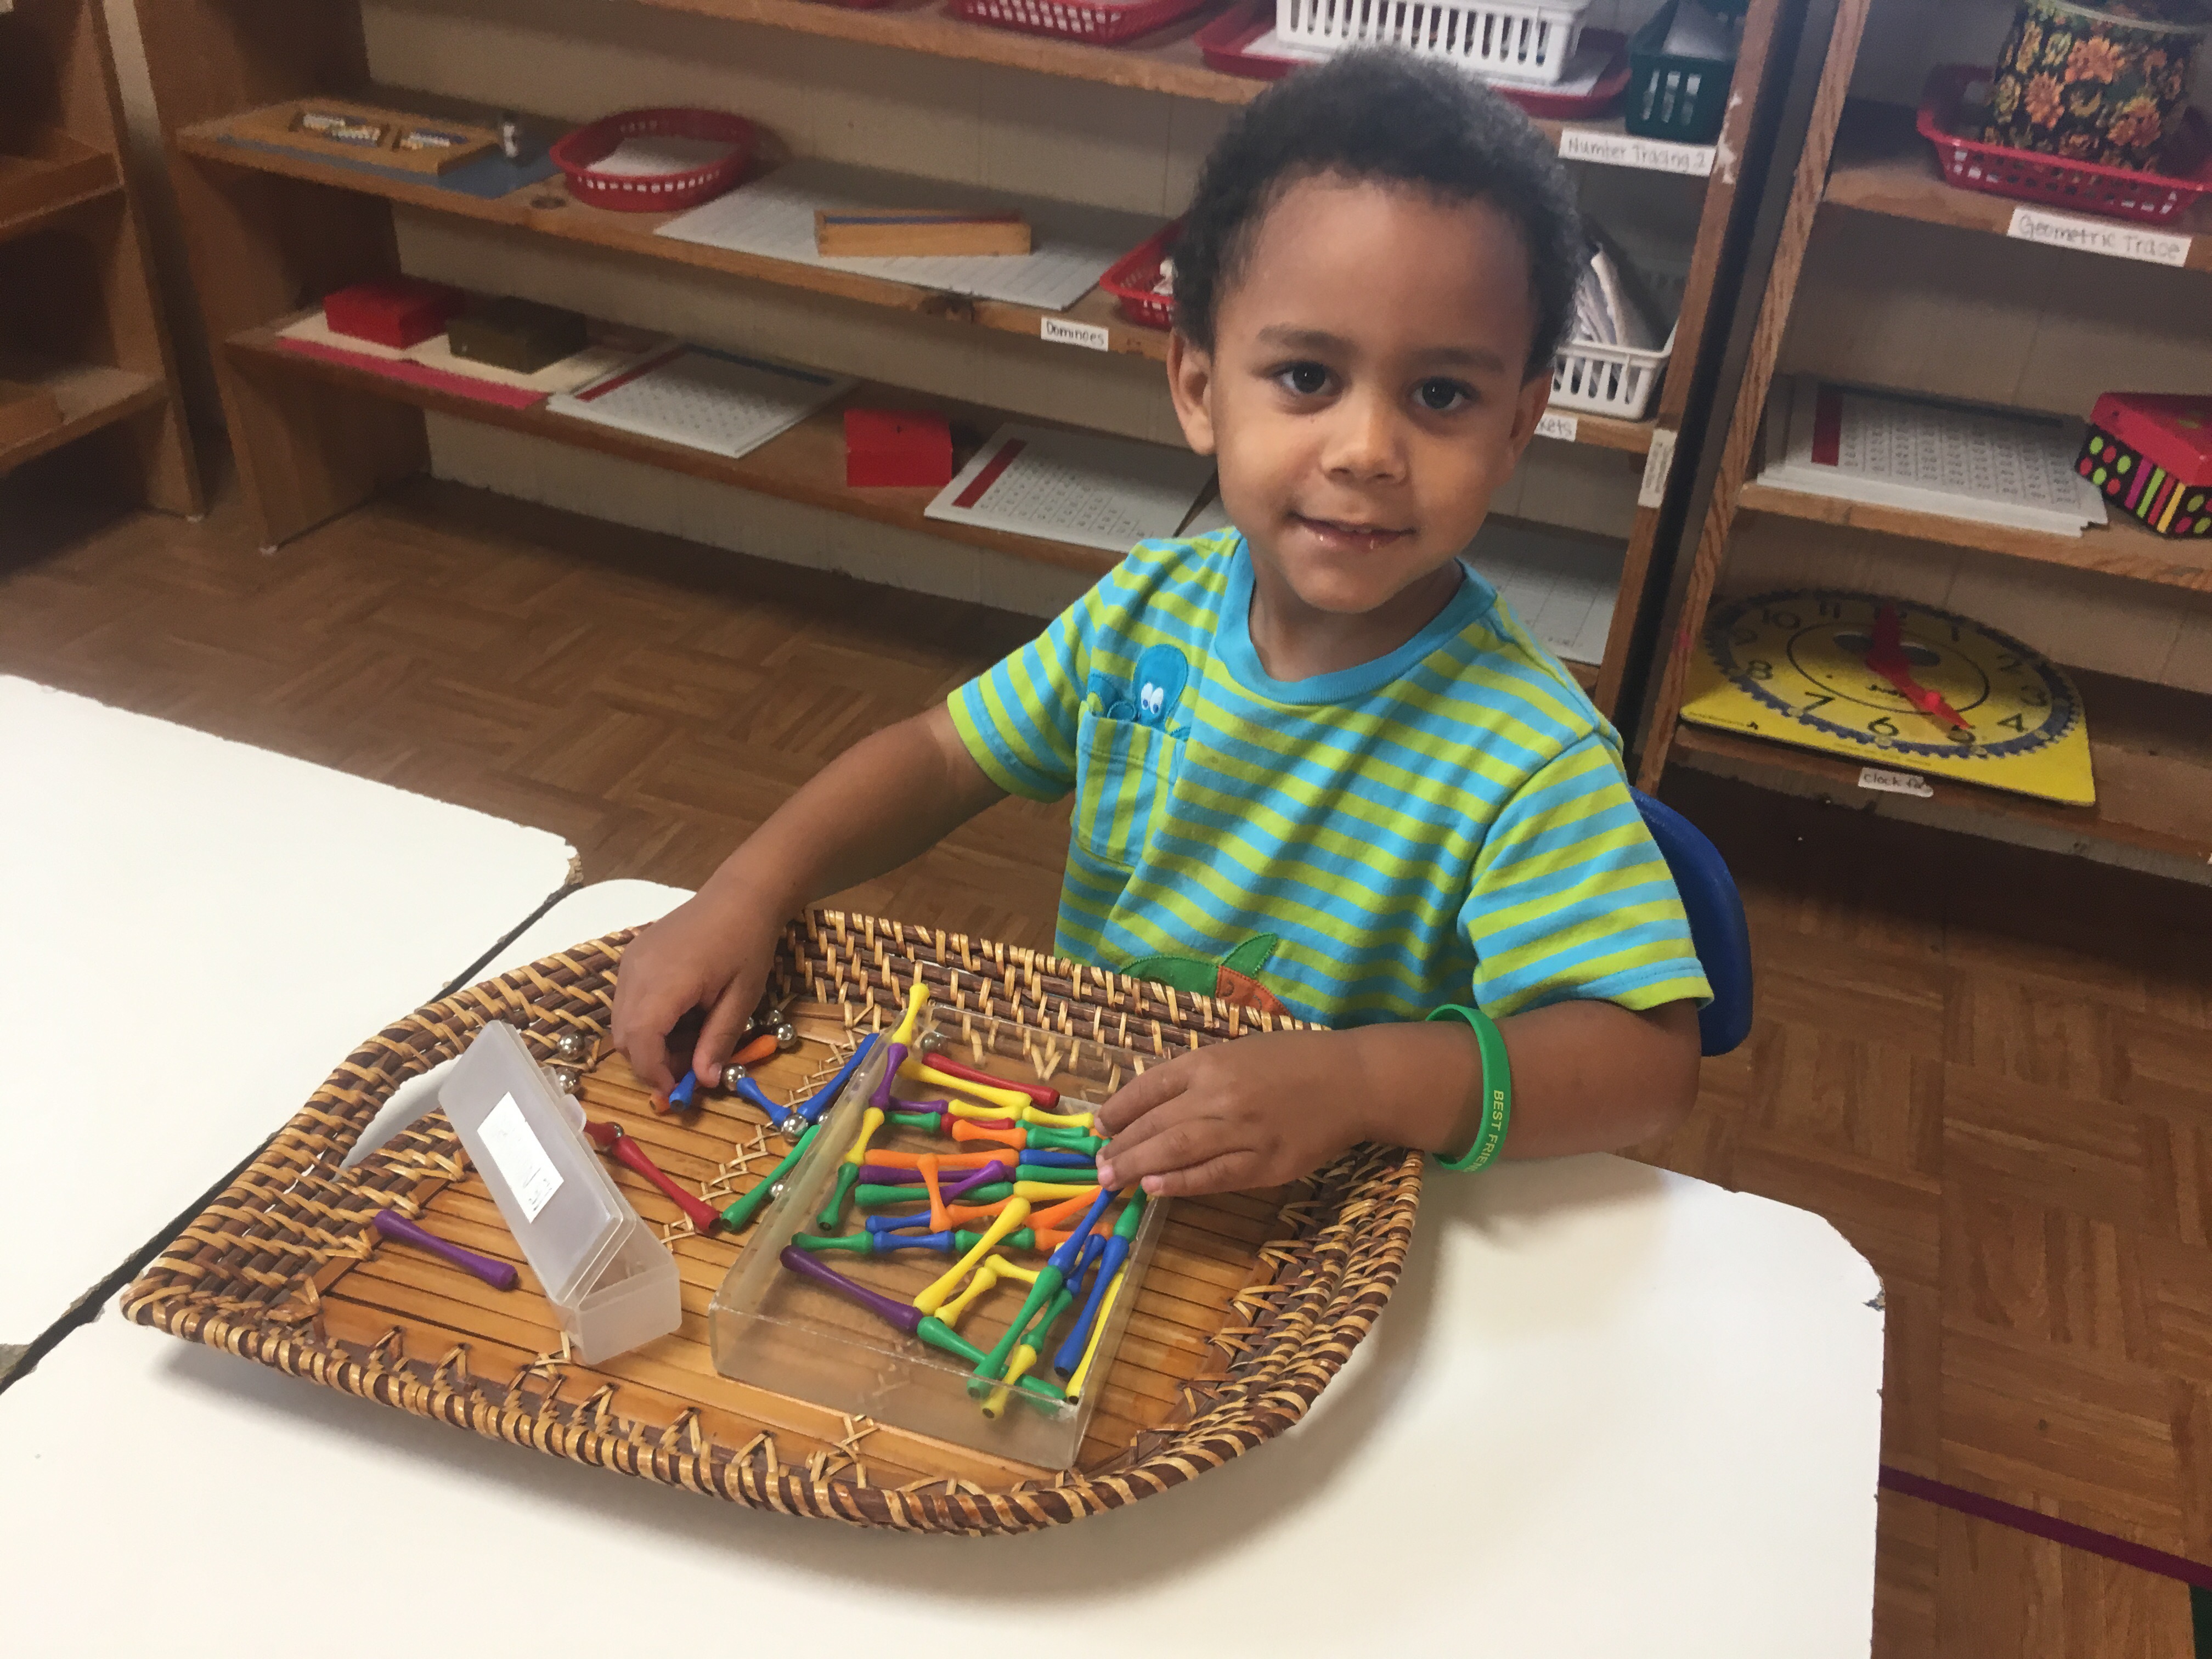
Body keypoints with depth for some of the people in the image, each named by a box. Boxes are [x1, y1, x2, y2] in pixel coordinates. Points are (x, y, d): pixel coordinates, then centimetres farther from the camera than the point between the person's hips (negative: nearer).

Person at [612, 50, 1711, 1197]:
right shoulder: (1145, 613, -5)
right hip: (1074, 1142, 2)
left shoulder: (1534, 756, -21)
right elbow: (939, 755, 5)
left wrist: (1363, 1083, -41)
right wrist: (748, 893, -10)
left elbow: (1650, 1057, -25)